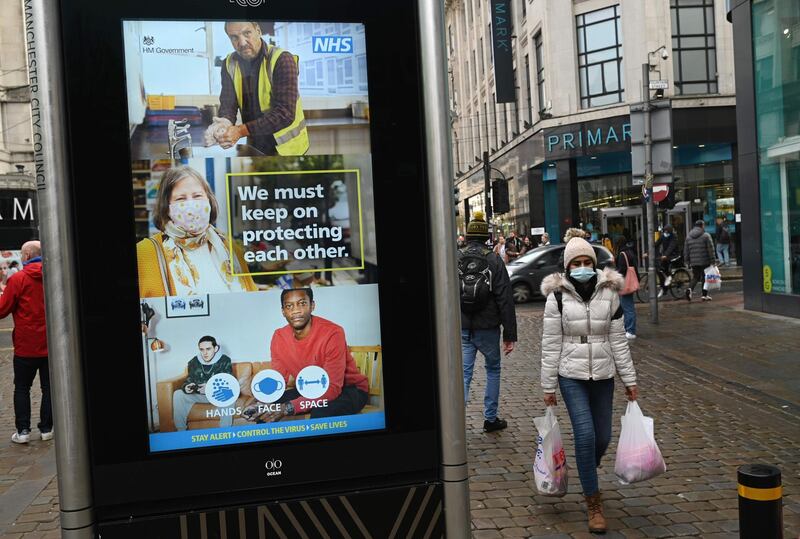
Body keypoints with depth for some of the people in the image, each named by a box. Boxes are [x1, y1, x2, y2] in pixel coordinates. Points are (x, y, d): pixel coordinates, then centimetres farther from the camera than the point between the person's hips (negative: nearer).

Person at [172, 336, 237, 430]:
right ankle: (181, 431, -10)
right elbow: (189, 381, 2)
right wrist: (186, 387, -25)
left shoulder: (225, 361, -15)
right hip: (199, 395, 4)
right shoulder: (194, 362, -5)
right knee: (178, 394, -17)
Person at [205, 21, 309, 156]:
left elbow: (285, 113, -28)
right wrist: (225, 124, -32)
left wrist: (241, 131, -35)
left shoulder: (282, 60, -20)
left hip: (286, 147, -5)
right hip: (254, 147, 5)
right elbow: (228, 103, -7)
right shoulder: (229, 64, -1)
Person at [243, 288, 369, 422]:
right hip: (310, 390, 6)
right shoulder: (279, 337, -8)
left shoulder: (332, 333, -28)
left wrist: (289, 408, -39)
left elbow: (332, 388, -30)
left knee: (321, 413, -36)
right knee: (264, 410, -9)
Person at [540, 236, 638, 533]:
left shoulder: (609, 294, 1)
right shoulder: (557, 297, -6)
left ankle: (587, 476, 42)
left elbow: (618, 340, 5)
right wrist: (548, 386, -3)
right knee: (585, 434, -11)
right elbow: (551, 345, -4)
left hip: (603, 375, 3)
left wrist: (629, 379, 4)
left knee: (603, 437, 10)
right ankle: (594, 504, 4)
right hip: (571, 376, -3)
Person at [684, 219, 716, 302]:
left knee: (695, 277, 11)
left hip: (694, 263, 4)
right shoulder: (706, 235, -5)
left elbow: (686, 251, 11)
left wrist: (688, 262, 16)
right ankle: (705, 295, 10)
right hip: (705, 262, -4)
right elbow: (711, 249, -8)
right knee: (705, 278, 7)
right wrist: (712, 260, -3)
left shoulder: (688, 237, 10)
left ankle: (690, 289, -15)